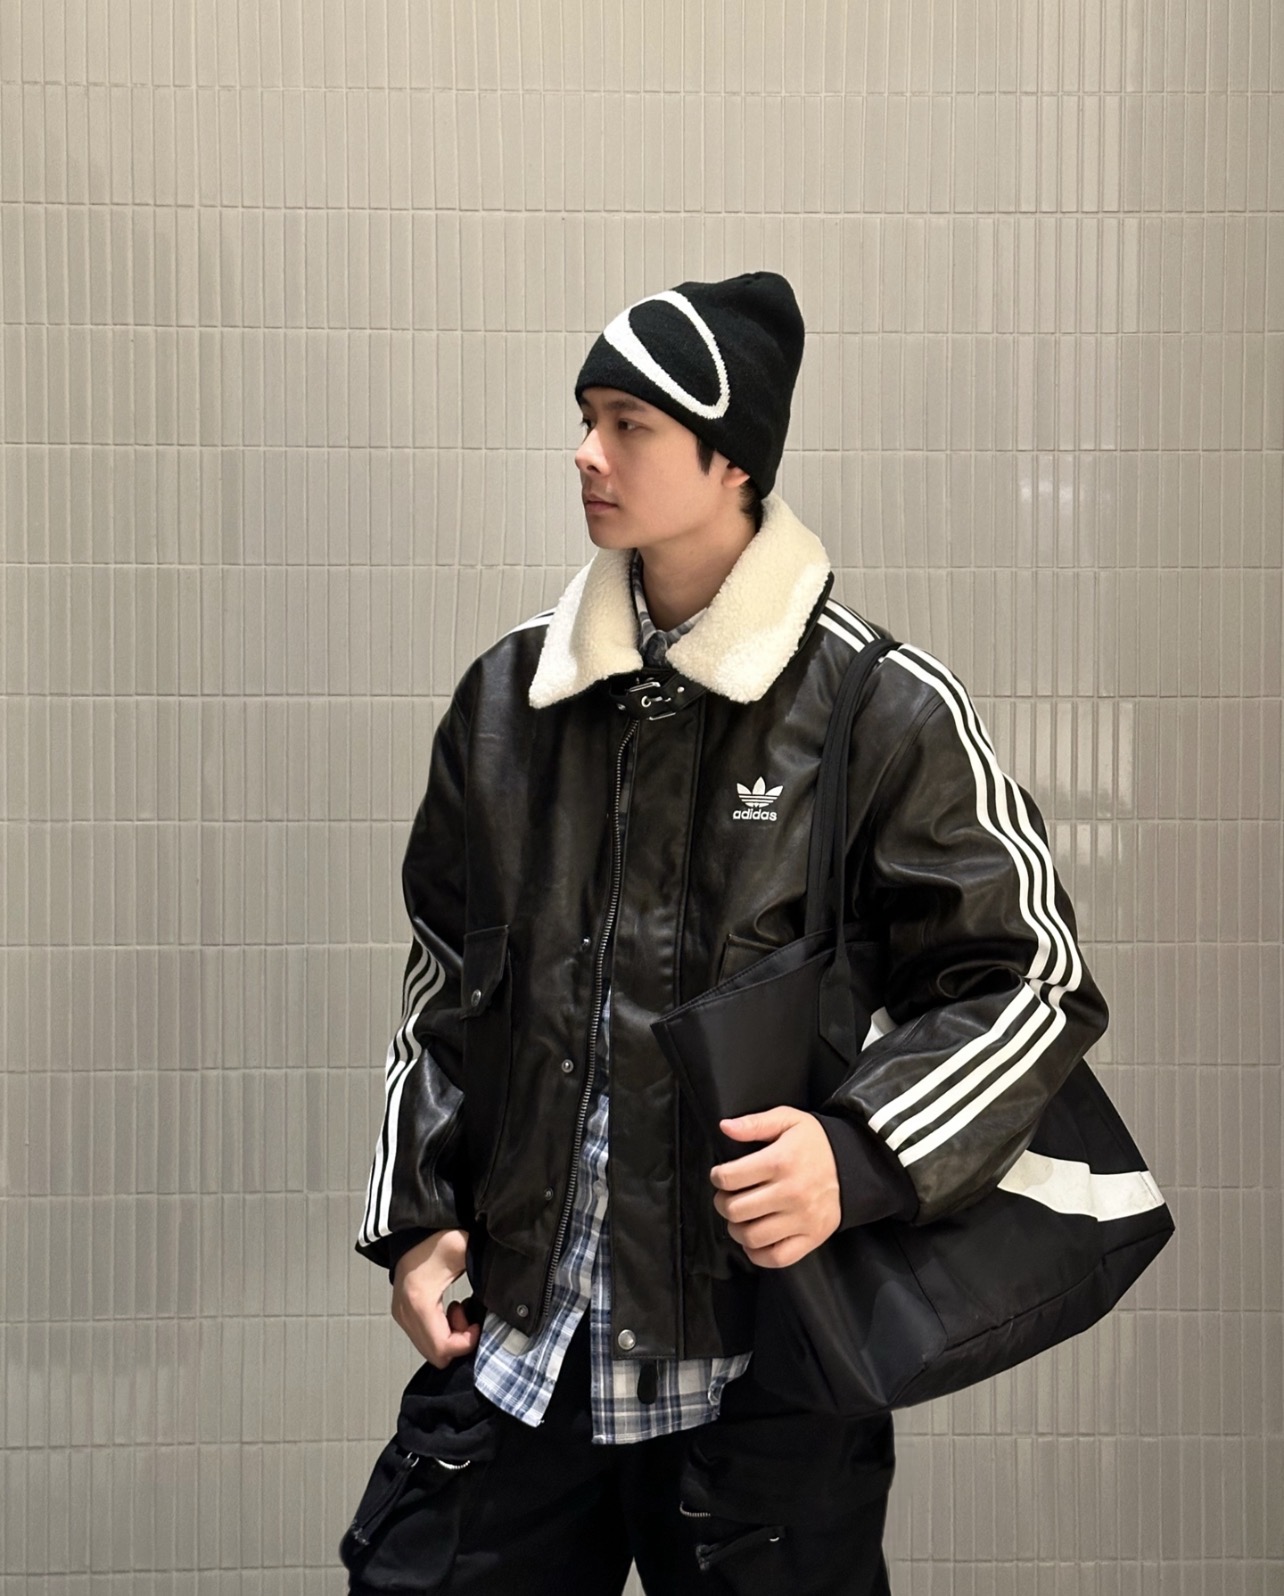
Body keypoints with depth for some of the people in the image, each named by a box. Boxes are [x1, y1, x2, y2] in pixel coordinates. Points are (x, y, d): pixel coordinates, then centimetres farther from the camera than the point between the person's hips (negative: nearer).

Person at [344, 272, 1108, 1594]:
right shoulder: (510, 693, 7)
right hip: (512, 1342, 4)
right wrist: (415, 1218, 9)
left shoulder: (884, 710, -7)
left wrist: (861, 1156, -19)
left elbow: (1032, 979, -4)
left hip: (761, 1353, -4)